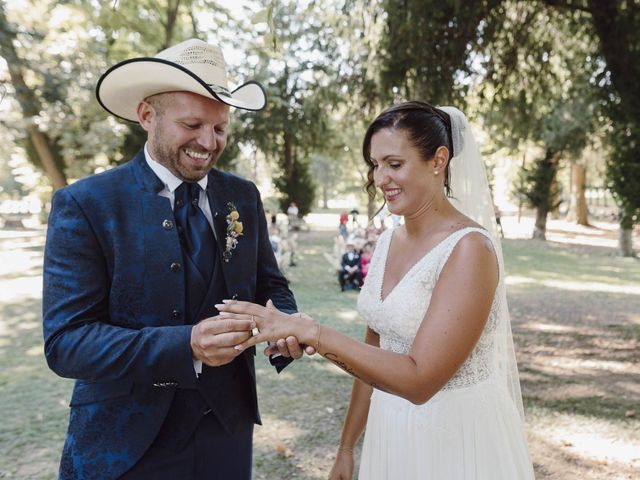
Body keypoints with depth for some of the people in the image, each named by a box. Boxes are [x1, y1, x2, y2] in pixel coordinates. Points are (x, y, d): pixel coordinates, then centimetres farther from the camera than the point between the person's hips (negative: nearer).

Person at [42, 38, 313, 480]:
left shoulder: (244, 197, -2)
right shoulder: (85, 204, -13)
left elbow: (271, 286, 5)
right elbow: (65, 340, -18)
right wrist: (187, 346, -31)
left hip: (228, 427, 4)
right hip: (126, 442, -3)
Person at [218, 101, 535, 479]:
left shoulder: (470, 248, -21)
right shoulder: (388, 242, 1)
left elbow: (419, 379, -25)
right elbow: (373, 351, 7)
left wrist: (311, 332, -30)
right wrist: (347, 447, 11)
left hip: (457, 439, -6)